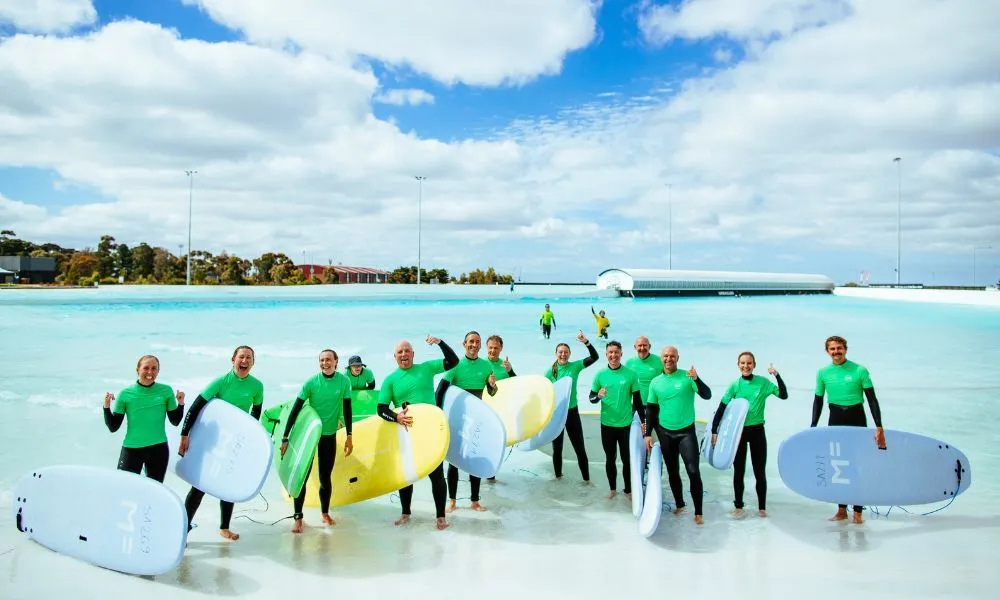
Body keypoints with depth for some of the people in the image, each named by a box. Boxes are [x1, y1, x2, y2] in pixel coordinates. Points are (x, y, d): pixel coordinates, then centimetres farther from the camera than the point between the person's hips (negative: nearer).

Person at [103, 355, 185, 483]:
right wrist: (106, 407, -14)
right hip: (131, 449, -1)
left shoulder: (166, 391, -3)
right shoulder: (125, 394, -5)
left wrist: (180, 403, -10)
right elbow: (113, 427, -1)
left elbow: (175, 422, 5)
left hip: (158, 449, 1)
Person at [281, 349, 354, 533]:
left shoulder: (344, 381, -8)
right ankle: (298, 518, 6)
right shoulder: (311, 382, -13)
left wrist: (349, 436, 1)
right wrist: (285, 438, -15)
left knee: (325, 478, 11)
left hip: (330, 435, 2)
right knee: (302, 476, -4)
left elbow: (347, 409, 0)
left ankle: (325, 513, 29)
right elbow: (295, 410, -12)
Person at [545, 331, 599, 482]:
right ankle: (558, 476, 30)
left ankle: (586, 479, 15)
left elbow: (594, 357, -15)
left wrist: (586, 342, -28)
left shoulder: (575, 366, -5)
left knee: (580, 448, 5)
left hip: (572, 411, 0)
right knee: (557, 448, 14)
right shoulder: (550, 372, -5)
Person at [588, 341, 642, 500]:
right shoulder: (600, 374, -3)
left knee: (627, 459, 8)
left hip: (626, 424, -1)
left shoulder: (630, 374, -6)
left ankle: (628, 490, 23)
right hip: (607, 424, 1)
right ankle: (612, 488, 28)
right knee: (610, 459, 13)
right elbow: (591, 398, 2)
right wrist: (599, 396, -21)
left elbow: (637, 399, 1)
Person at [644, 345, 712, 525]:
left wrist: (696, 379, -35)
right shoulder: (655, 382, 0)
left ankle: (698, 512, 2)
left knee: (693, 472, -7)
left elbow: (707, 395, -17)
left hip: (686, 432, -3)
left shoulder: (687, 377, -8)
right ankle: (679, 504, 29)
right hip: (665, 433, 3)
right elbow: (651, 409, 6)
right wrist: (648, 433, 2)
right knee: (672, 472, 12)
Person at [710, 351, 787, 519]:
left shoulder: (763, 382, -4)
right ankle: (738, 506, 20)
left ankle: (762, 507, 22)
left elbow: (784, 395, -9)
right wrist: (714, 431, -9)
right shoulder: (734, 386, -6)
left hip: (757, 431, 0)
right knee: (739, 471, 8)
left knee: (759, 471, 8)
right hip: (739, 432, 0)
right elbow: (721, 409, -5)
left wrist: (777, 376, -18)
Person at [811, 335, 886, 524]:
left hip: (857, 420, -3)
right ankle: (841, 510, 17)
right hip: (835, 420, 3)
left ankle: (858, 512, 7)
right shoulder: (823, 372, 0)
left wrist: (879, 427, -15)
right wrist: (813, 427, 3)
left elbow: (872, 399, -8)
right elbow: (818, 400, 8)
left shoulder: (860, 370, -10)